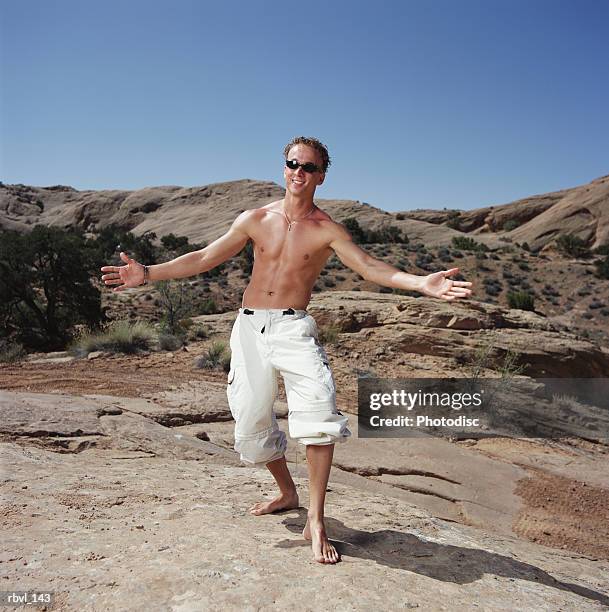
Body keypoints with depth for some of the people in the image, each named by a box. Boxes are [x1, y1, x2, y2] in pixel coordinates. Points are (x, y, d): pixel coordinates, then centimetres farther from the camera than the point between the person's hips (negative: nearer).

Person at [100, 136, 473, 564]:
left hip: (292, 327, -3)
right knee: (251, 423, 8)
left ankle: (316, 521, -12)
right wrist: (149, 273, 4)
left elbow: (369, 266, -11)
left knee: (319, 409, -25)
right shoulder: (256, 219, 8)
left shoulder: (326, 229, 0)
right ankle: (288, 493, 34)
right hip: (249, 328, 4)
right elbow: (203, 258, 10)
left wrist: (421, 283, -28)